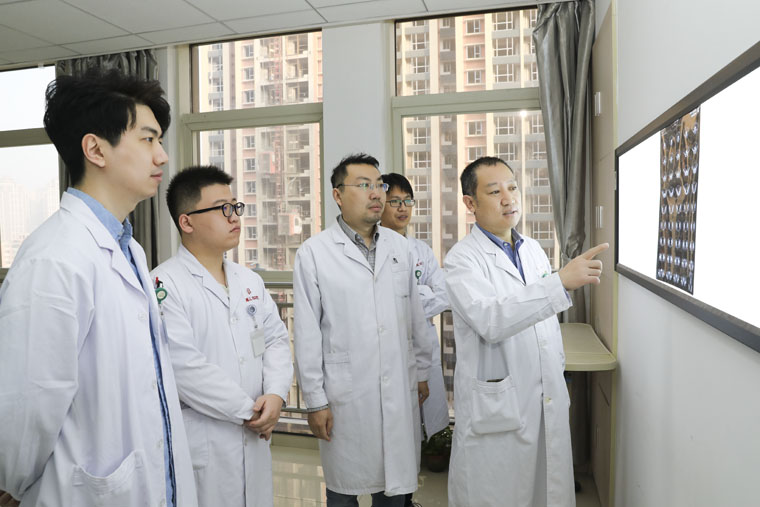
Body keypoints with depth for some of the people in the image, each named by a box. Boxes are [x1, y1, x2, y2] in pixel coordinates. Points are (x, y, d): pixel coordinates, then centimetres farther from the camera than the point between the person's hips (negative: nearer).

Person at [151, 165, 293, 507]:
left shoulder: (250, 281, 9)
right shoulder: (164, 286, -15)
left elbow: (276, 339, 8)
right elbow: (184, 365, -22)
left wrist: (275, 394, -9)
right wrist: (247, 411, -15)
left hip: (255, 435, 7)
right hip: (201, 444, -6)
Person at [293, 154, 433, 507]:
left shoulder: (399, 247, 5)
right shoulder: (314, 253, -8)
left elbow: (415, 316, 11)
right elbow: (307, 333, -7)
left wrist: (422, 372, 13)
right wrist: (315, 401, -6)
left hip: (400, 391, 4)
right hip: (346, 395, -3)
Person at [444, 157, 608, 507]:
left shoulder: (533, 249, 9)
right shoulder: (462, 259, -13)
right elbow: (491, 321, -30)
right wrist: (562, 282, -35)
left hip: (548, 400, 7)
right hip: (496, 408, -6)